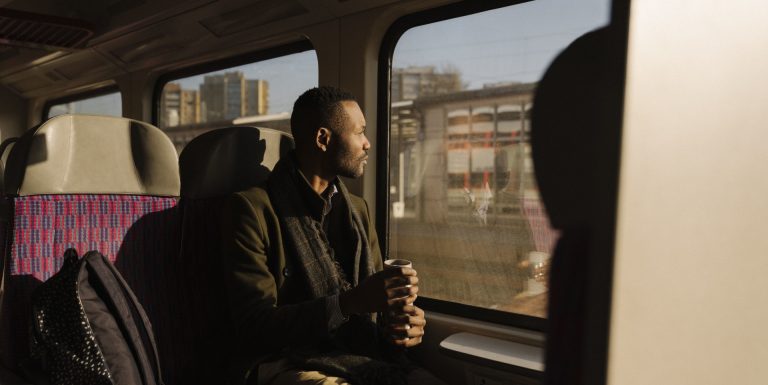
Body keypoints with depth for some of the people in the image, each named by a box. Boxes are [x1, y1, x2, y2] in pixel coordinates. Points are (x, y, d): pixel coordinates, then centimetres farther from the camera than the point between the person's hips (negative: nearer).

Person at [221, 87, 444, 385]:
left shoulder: (357, 209, 14)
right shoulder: (252, 208, -7)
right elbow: (253, 326, -13)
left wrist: (401, 323, -8)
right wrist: (349, 302, -25)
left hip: (363, 359, 6)